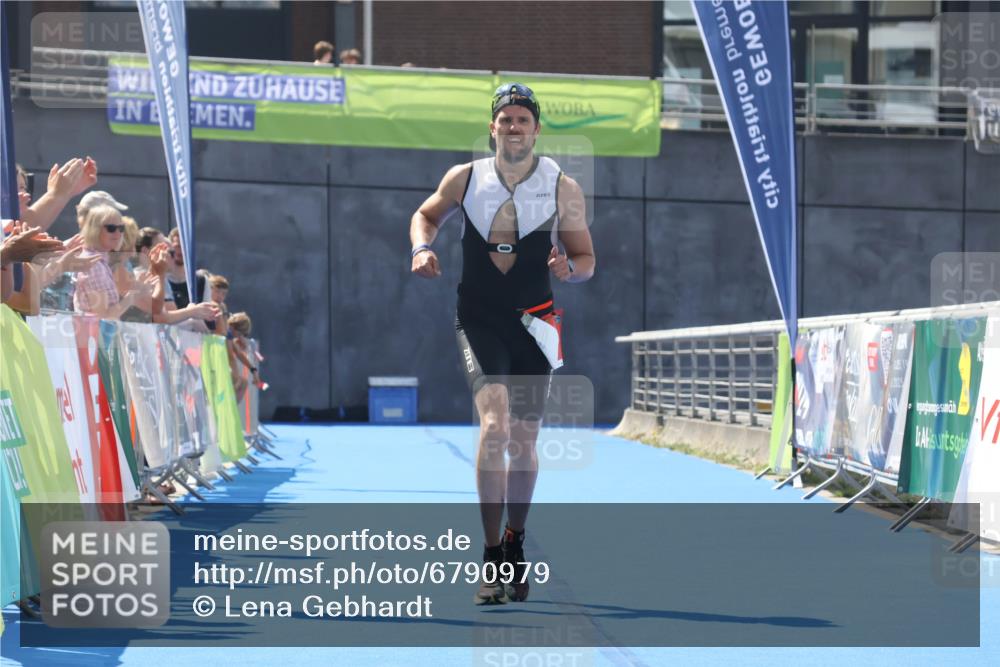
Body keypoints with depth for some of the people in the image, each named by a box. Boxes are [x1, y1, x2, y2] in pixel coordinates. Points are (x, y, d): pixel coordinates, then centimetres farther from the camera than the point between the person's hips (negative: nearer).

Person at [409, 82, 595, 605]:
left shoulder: (563, 189, 0)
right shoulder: (464, 178, 0)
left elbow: (586, 260, 6)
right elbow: (427, 214, 19)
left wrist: (569, 268, -17)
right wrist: (421, 247, -2)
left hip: (533, 323, 1)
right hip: (478, 320, -1)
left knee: (523, 440, 8)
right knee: (494, 424, -21)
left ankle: (515, 544, 31)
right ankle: (491, 556, -17)